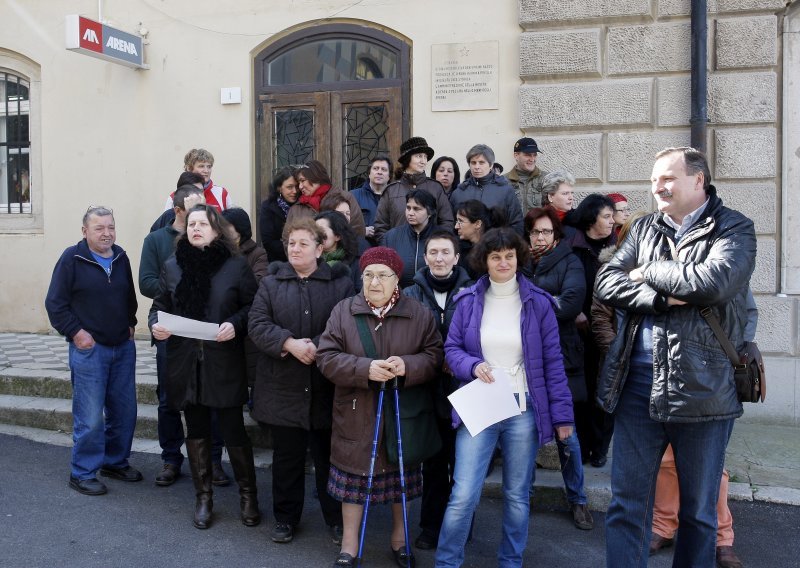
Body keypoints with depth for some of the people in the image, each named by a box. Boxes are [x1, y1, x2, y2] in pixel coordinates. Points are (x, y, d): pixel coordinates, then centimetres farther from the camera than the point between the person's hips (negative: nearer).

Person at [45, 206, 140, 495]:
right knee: (90, 417, -2)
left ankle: (116, 462, 30)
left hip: (124, 347, 6)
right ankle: (82, 473, 14)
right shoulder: (72, 258, -8)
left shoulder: (121, 257, 7)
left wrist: (130, 324, 11)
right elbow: (55, 303, -6)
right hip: (89, 349, -5)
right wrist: (76, 332, -12)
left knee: (124, 411, 12)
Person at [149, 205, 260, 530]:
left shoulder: (236, 265, -2)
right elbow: (159, 305, 12)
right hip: (186, 365, 3)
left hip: (224, 364, -3)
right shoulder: (172, 266, 7)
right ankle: (203, 497, 27)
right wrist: (156, 325, -8)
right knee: (196, 431, 13)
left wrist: (235, 325, -18)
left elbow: (252, 306, -1)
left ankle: (248, 495, 20)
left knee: (233, 431, 1)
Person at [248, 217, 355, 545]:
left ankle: (337, 518, 27)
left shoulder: (341, 282, 1)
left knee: (330, 457, 10)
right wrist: (290, 343, -19)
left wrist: (319, 347, -21)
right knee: (287, 457, 12)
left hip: (327, 389, -1)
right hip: (284, 389, 2)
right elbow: (257, 325, -4)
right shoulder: (271, 283, 7)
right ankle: (285, 517, 29)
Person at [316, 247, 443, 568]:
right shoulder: (343, 312, -4)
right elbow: (327, 357, -7)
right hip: (356, 415, 0)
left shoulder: (420, 314, -3)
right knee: (353, 478, 9)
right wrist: (365, 369, -22)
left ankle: (400, 540, 37)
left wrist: (408, 366, -23)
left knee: (401, 478, 15)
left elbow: (434, 355, -3)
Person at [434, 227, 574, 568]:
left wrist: (562, 412, -2)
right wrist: (472, 365, -16)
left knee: (517, 495, 12)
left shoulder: (538, 302, 0)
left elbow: (552, 360, 1)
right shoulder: (469, 301, 1)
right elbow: (452, 348, 6)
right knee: (463, 495, -5)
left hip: (523, 409, 0)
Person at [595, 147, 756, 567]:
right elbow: (605, 283, 1)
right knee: (626, 505, 8)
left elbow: (713, 282, -20)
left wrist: (648, 273, -6)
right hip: (638, 383, 3)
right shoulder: (645, 228, 12)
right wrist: (662, 297, -14)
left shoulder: (733, 228, 0)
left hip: (703, 387, -3)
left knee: (699, 511, 13)